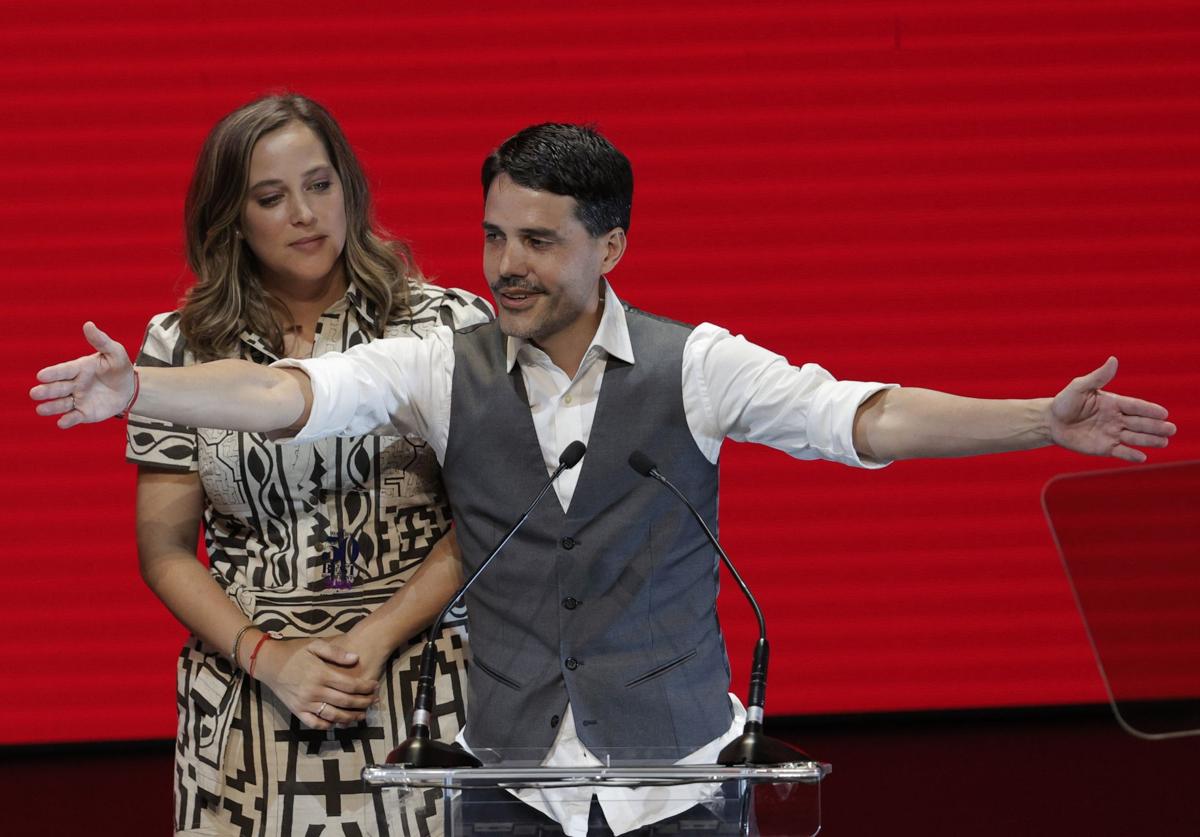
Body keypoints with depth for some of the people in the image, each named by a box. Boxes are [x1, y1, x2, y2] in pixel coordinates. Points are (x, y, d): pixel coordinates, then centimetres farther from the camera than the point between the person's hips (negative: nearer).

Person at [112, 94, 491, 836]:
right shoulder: (182, 347, 6)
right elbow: (166, 549, 6)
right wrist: (269, 658, -8)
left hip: (420, 688, -1)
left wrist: (377, 638, -12)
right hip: (250, 709, 1)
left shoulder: (451, 326, 1)